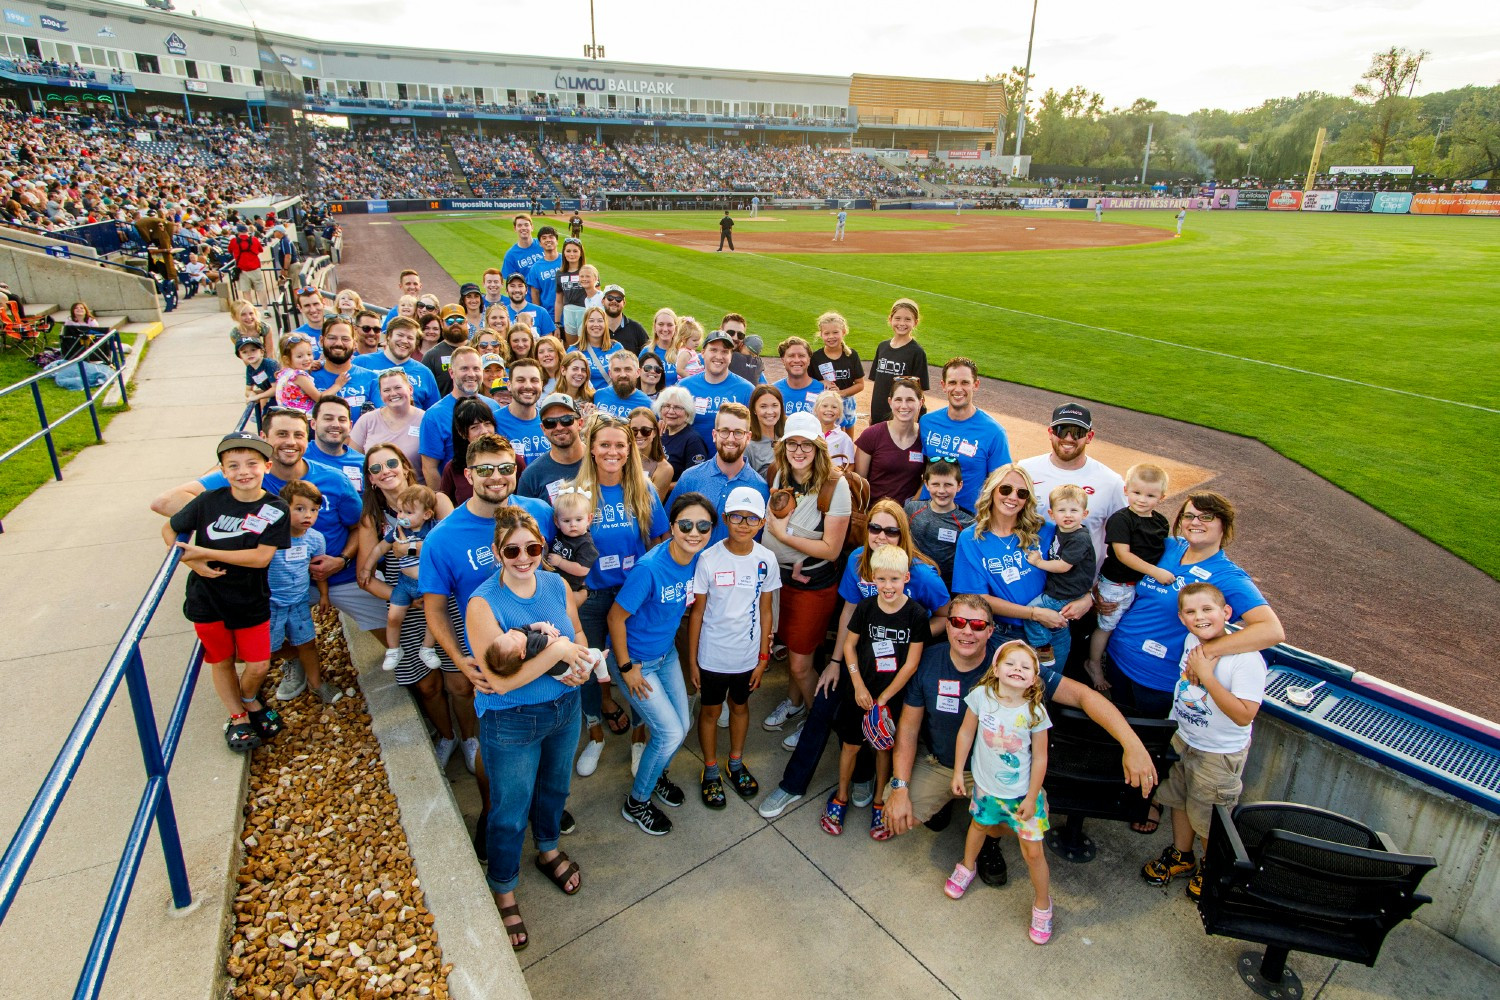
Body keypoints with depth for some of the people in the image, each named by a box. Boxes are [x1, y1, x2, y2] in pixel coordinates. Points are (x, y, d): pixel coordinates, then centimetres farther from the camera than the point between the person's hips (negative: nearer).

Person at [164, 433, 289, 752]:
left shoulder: (276, 510, -12)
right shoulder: (209, 501, -10)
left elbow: (261, 557, -20)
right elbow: (169, 529, 4)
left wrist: (204, 551, -20)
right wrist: (193, 562, -12)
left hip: (251, 601, 0)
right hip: (208, 598, 1)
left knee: (259, 665, 4)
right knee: (221, 660, 15)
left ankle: (247, 698, 38)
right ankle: (237, 716, 37)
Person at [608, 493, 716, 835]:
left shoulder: (696, 559, -11)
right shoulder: (650, 569, -33)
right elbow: (616, 617, -23)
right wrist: (626, 669, -16)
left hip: (666, 653, 7)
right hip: (635, 660, -7)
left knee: (681, 727, 15)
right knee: (670, 733, -2)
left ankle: (656, 774, 46)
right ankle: (636, 803, 22)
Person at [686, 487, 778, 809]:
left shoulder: (766, 560, -9)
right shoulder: (709, 559, -17)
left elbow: (765, 610, 0)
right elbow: (697, 611, -9)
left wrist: (763, 656, 1)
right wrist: (692, 659, -7)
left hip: (748, 654, 2)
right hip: (712, 655, -2)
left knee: (740, 706, 22)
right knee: (710, 710, 15)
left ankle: (736, 762, 44)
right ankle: (711, 770, 37)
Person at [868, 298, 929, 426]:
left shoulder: (917, 352, -7)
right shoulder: (882, 346, 7)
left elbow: (919, 390, -7)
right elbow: (874, 381, 11)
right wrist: (871, 413, 8)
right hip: (878, 416, 5)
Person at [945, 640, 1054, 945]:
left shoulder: (1035, 711, -21)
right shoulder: (982, 695, -19)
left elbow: (1040, 757, -11)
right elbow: (966, 732, -6)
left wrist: (1031, 797, -7)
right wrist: (958, 772, -1)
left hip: (1022, 793, -2)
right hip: (986, 786, 2)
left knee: (1033, 852, 6)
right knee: (979, 825, 27)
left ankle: (1042, 904, 32)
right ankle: (967, 866, 56)